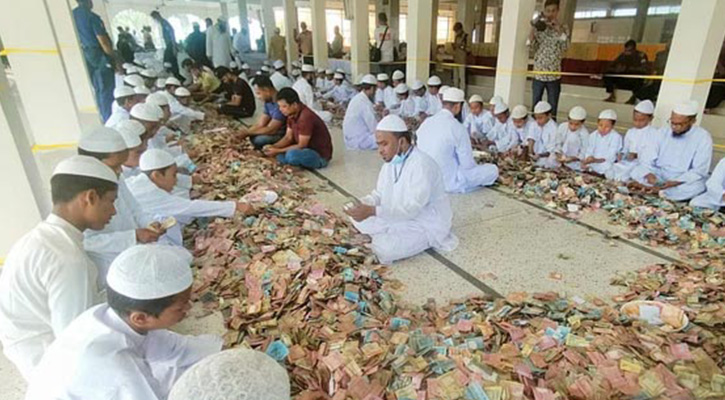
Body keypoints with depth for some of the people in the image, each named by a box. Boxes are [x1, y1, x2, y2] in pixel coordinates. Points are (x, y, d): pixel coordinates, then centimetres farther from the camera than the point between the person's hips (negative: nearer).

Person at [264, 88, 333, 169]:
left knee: (291, 155, -36)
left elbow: (301, 146, -24)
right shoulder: (292, 114, 0)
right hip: (306, 149, 9)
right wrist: (273, 147, -13)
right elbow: (288, 137, 4)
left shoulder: (306, 117, -27)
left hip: (320, 155, -8)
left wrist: (278, 151, -22)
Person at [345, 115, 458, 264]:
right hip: (399, 217, 8)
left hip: (426, 225, -8)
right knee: (358, 216, -1)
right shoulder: (391, 161, 0)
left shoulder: (422, 165, -28)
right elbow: (380, 193, 6)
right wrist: (363, 205, -17)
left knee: (384, 249, -28)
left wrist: (372, 211, -38)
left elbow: (412, 209, -32)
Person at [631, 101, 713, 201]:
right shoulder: (663, 132, 3)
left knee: (695, 186, -36)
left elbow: (699, 171, -13)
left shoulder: (703, 138, -7)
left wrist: (674, 183, -28)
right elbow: (648, 160, -2)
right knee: (636, 172, -20)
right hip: (660, 175, 4)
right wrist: (649, 174, -25)